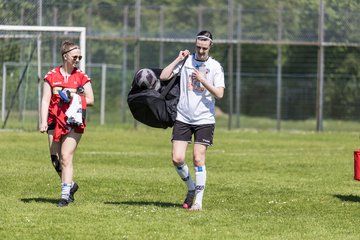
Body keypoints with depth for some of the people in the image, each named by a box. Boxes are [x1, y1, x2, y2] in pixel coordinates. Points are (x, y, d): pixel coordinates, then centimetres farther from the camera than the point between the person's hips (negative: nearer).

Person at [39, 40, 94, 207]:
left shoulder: (82, 77, 4)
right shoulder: (51, 77, 4)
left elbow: (90, 100, 4)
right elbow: (45, 100, 0)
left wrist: (74, 98, -10)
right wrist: (43, 122, -10)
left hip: (74, 123, -2)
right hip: (55, 122, 2)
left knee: (66, 157, -12)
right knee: (55, 159, 3)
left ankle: (65, 195, -9)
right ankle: (70, 185, 25)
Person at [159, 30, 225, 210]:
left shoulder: (215, 67, 0)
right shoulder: (186, 60, 5)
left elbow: (219, 94, -7)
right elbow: (163, 77, -2)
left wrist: (202, 80, -15)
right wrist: (178, 59, -6)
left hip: (204, 120, -2)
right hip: (183, 118, 2)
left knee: (198, 159, -7)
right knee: (177, 159, -6)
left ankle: (198, 200, -1)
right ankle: (191, 188, 19)